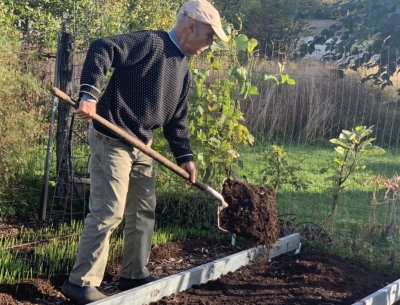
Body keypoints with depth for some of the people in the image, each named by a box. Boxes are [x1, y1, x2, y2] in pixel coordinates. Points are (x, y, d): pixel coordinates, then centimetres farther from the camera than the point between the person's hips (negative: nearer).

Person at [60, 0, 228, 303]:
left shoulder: (183, 70, 14)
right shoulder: (150, 42, -13)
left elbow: (177, 119, 17)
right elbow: (102, 50, -25)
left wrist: (185, 156, 10)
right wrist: (90, 94, -35)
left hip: (141, 146, 9)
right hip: (111, 140, -9)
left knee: (144, 211, 14)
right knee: (108, 212, -9)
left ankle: (134, 275, 28)